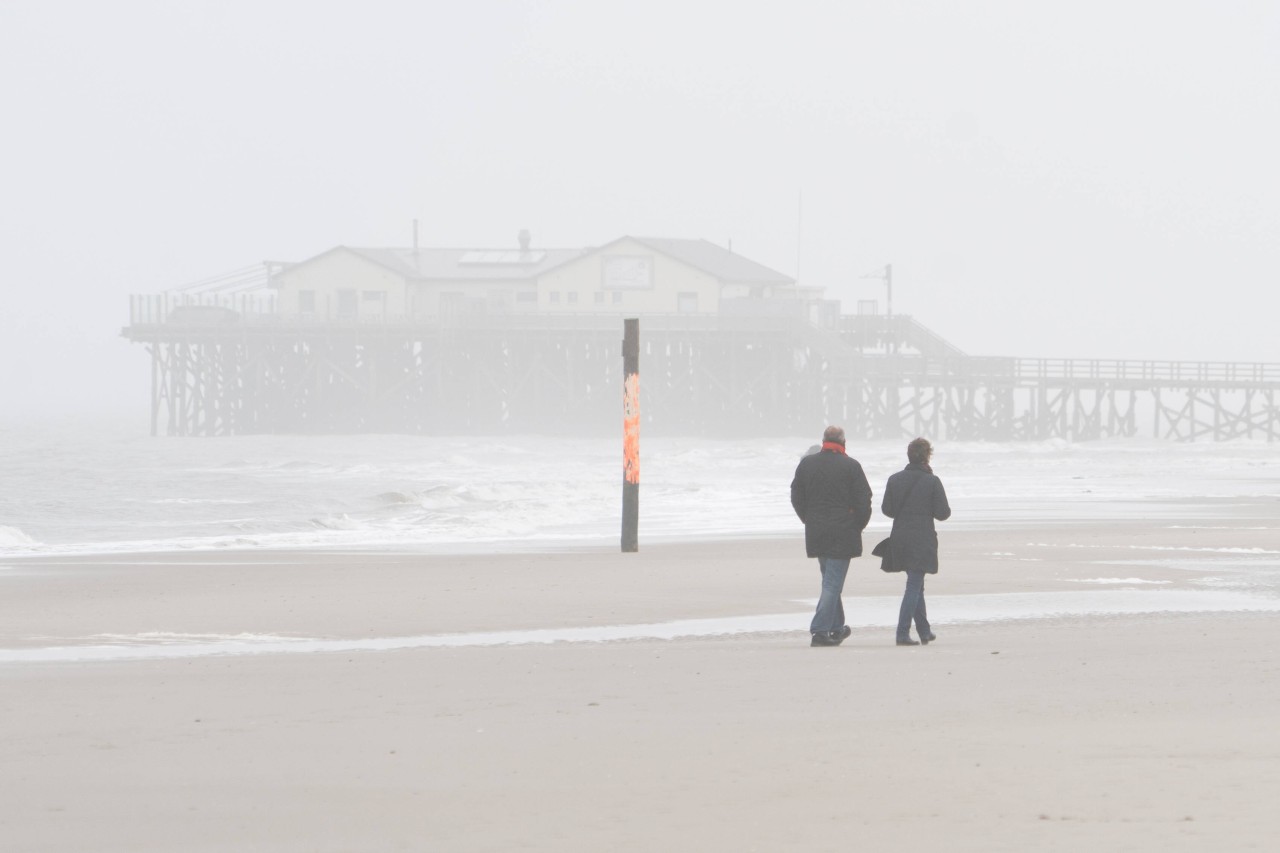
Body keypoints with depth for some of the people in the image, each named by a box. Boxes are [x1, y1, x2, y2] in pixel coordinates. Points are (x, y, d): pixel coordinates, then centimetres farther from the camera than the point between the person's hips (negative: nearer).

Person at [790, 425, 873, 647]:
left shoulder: (806, 463, 4)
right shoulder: (851, 466, -9)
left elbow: (797, 498, 9)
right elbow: (864, 502, -8)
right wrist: (857, 526, 7)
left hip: (815, 532, 5)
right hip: (843, 534, -5)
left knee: (831, 581, 20)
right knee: (833, 583, -4)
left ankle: (837, 627, 27)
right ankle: (820, 631, -11)